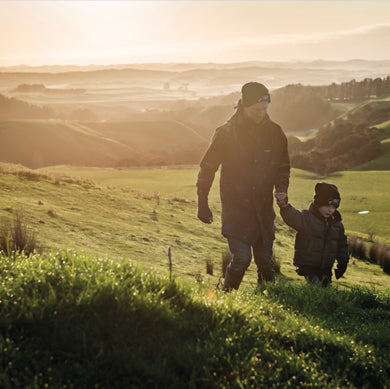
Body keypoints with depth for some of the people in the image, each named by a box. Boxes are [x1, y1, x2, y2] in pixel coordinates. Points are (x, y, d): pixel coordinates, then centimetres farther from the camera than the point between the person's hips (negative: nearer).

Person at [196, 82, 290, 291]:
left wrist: (281, 189, -3)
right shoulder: (226, 133, -9)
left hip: (263, 209, 4)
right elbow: (207, 168, -2)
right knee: (242, 258, -13)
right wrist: (202, 204, -2)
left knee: (265, 262, 9)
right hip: (236, 208, -4)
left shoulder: (274, 132, 3)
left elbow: (283, 166, 16)